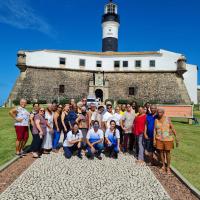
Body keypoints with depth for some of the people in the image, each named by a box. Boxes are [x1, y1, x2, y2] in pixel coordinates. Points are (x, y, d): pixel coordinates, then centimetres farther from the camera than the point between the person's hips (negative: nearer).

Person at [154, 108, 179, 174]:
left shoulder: (168, 119, -6)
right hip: (159, 139, 2)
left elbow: (172, 128, -5)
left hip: (168, 139, -2)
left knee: (167, 152, 5)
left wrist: (176, 137, -9)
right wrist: (154, 139, -2)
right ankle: (163, 166, 26)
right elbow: (155, 130, 1)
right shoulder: (156, 120, 0)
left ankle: (168, 167, 19)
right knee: (161, 152, 10)